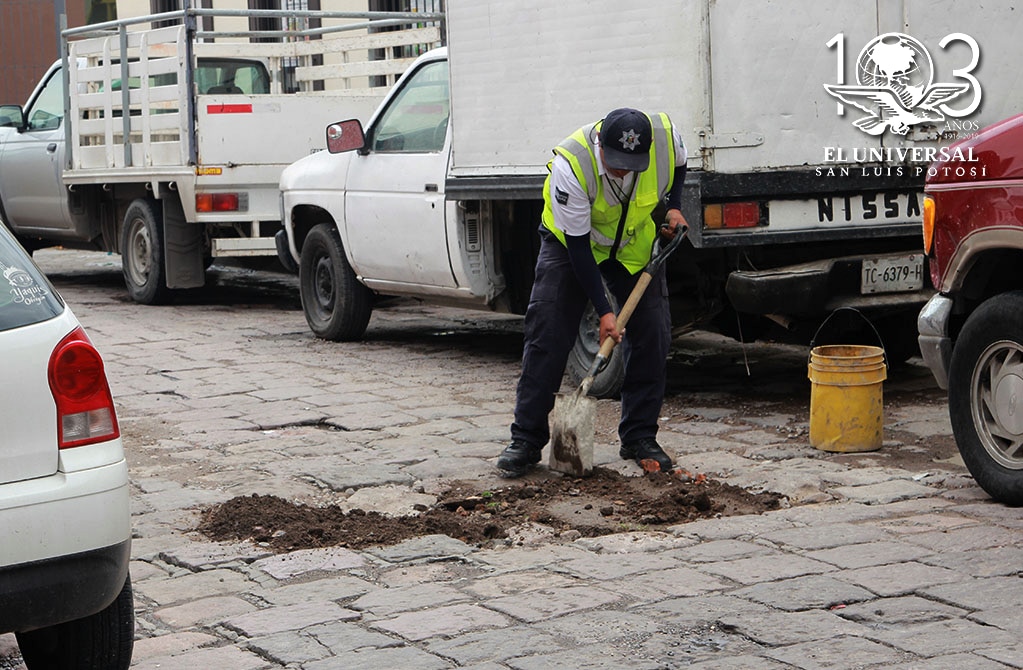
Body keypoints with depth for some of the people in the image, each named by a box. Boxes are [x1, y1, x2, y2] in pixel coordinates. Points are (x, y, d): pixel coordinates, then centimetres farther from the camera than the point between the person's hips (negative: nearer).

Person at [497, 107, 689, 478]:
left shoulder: (666, 136, -28)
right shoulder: (570, 165, -38)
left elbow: (678, 166, 2)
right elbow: (577, 245, -29)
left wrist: (674, 206, -14)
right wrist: (603, 311, -28)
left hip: (636, 242, 3)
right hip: (571, 238, -3)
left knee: (652, 334, -4)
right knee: (547, 335, -11)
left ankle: (639, 437, 8)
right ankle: (526, 440, -3)